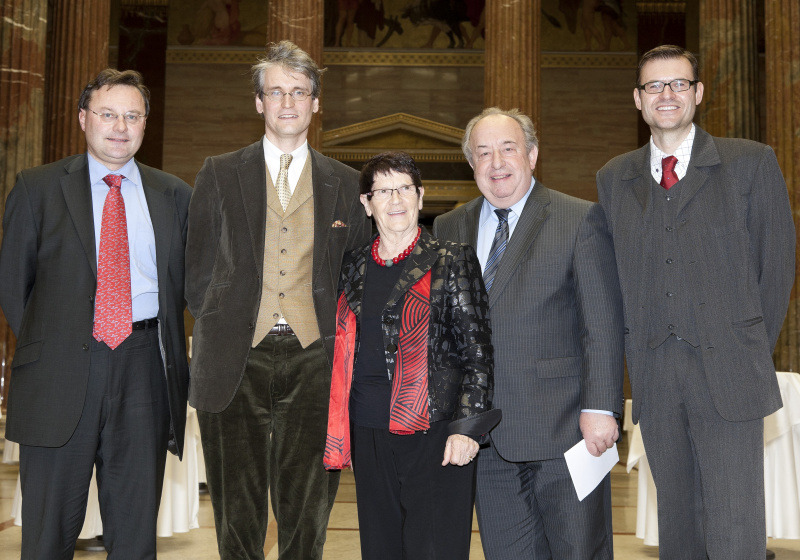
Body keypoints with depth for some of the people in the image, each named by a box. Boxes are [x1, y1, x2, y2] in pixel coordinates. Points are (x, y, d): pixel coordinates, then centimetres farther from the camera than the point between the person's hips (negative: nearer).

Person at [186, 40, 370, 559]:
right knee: (238, 514, 7)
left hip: (313, 357, 1)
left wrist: (332, 332, 2)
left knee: (307, 511, 6)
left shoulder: (346, 184, 10)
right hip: (237, 360, 0)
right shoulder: (219, 175, 9)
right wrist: (223, 330, 3)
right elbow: (199, 273, 9)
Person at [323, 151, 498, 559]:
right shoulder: (354, 268, 13)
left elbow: (477, 349, -3)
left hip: (435, 434, -4)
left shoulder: (451, 261, 0)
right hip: (369, 437, 5)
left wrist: (467, 426, -11)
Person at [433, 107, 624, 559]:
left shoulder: (581, 220, -2)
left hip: (564, 429, -4)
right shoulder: (449, 229, 11)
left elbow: (604, 324, -6)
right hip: (485, 437, 4)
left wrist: (600, 408, -13)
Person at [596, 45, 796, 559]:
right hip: (654, 377, 3)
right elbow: (615, 273, 12)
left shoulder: (752, 163, 4)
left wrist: (753, 352, 4)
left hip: (728, 374, -3)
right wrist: (637, 352, 5)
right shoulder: (613, 178, 12)